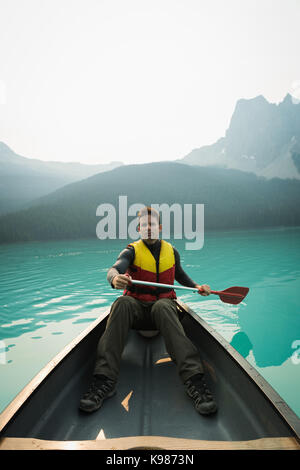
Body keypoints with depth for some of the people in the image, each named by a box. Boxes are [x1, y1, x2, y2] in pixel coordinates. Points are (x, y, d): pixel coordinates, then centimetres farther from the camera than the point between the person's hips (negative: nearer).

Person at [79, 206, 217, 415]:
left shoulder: (171, 251, 12)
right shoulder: (132, 251, 2)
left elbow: (180, 275, 29)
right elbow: (114, 269, -19)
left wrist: (196, 286, 11)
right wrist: (115, 278, -43)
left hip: (164, 304, 0)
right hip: (136, 307, 0)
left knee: (163, 307, -38)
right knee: (122, 303, -36)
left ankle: (194, 379, -52)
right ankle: (104, 380, -43)